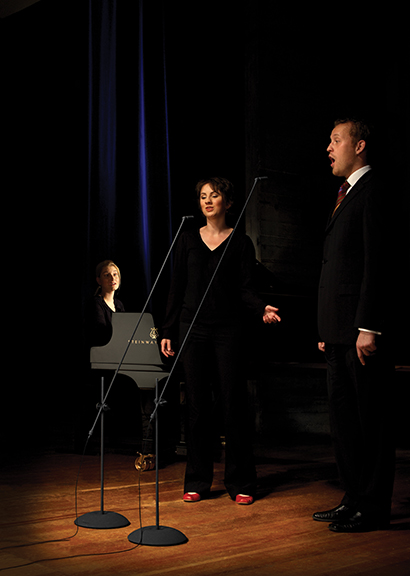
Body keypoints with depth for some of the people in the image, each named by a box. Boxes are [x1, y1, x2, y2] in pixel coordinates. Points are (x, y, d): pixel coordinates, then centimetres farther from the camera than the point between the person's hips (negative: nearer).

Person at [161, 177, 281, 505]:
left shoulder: (241, 243, 4)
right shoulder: (188, 240, 10)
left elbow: (245, 290, -1)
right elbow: (177, 289, 10)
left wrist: (262, 309, -21)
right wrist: (168, 331, 6)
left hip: (228, 330, -2)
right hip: (192, 328, 2)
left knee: (233, 404, -2)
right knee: (197, 406, 4)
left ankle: (241, 483, 9)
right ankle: (197, 482, 13)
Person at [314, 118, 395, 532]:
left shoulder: (372, 191, -9)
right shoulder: (346, 196, 21)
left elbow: (377, 264, -17)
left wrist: (368, 327, -21)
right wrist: (327, 330, 18)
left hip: (361, 328, -10)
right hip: (339, 332, 10)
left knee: (371, 420, -2)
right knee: (343, 418, 14)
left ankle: (373, 508, 7)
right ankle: (354, 499, 23)